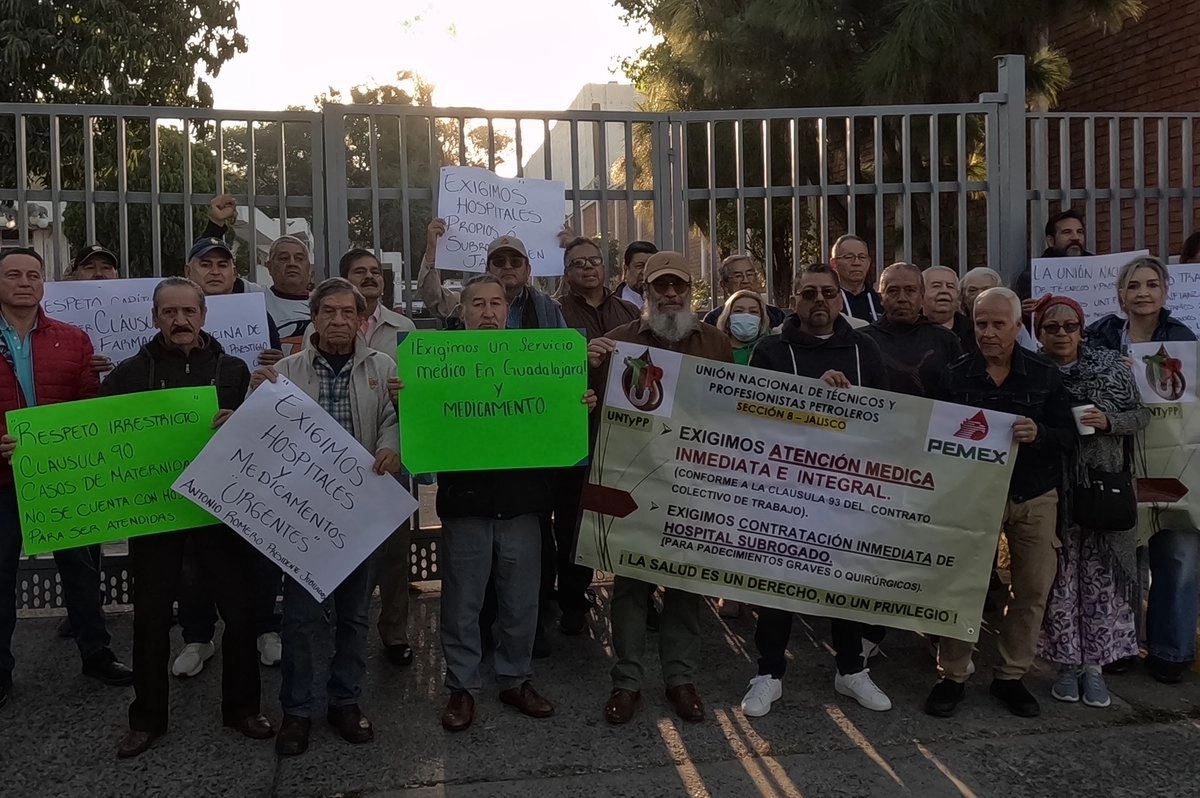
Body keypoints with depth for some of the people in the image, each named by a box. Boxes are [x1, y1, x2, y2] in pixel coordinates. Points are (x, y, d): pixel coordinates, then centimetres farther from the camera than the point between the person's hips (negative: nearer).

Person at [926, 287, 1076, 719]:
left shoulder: (1044, 374, -1)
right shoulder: (954, 376, -3)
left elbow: (1068, 435, -4)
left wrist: (1038, 434, -23)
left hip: (1035, 499, 2)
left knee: (1032, 589, 6)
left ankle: (1011, 676, 21)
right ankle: (951, 676, 13)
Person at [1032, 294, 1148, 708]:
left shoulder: (1110, 366, 2)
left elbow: (1141, 414, 5)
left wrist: (1109, 421, -13)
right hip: (1052, 492, -1)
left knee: (1101, 577, 4)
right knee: (1060, 578, 3)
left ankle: (1094, 665, 16)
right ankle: (1067, 663, 17)